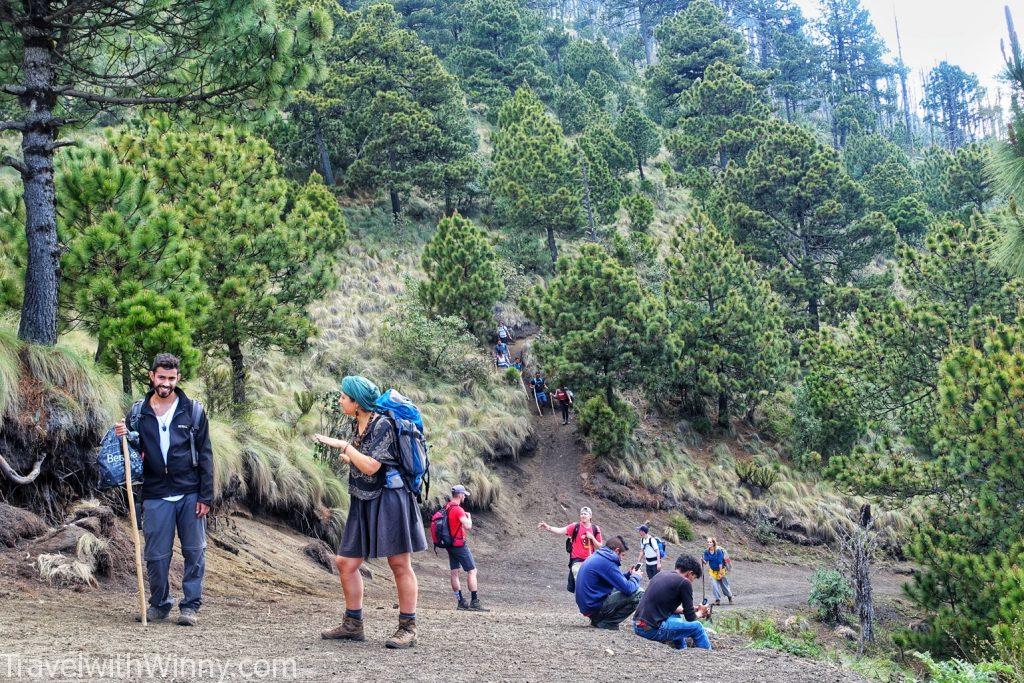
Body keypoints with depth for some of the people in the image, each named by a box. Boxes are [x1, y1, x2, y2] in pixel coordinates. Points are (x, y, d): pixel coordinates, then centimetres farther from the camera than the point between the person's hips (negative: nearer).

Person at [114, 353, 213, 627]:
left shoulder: (193, 410, 0)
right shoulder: (138, 412, 5)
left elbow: (205, 456, 0)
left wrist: (206, 496, -5)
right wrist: (123, 437, -11)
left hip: (190, 494, -1)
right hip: (155, 494, 1)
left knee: (194, 552, 2)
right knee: (156, 554, 6)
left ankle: (190, 605, 13)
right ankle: (159, 604, 22)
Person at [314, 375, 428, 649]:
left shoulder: (383, 425, -13)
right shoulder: (358, 426, 12)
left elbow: (372, 466, -21)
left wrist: (343, 445, -16)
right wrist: (350, 459, 27)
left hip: (389, 497, -9)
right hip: (364, 502, 9)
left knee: (399, 564, -2)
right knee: (346, 563, 7)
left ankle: (408, 629, 4)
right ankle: (353, 625, 17)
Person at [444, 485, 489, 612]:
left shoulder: (446, 508, 9)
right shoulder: (458, 509, -19)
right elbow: (468, 526, -27)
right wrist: (469, 516, -7)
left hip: (450, 545, 9)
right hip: (459, 544, -9)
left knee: (454, 572, 8)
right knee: (472, 571, -4)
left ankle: (460, 602, 11)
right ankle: (474, 602, -8)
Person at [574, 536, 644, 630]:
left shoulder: (596, 557, 13)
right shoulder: (607, 562, -17)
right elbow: (627, 589, -18)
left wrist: (628, 575, 13)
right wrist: (635, 577, 2)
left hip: (586, 604, 10)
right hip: (595, 607, -10)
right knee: (638, 593, -13)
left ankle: (598, 619, 13)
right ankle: (606, 623, -6)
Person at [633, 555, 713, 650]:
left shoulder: (661, 575, 15)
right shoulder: (684, 582, -7)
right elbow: (690, 618, 0)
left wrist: (693, 610, 29)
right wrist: (700, 613, 22)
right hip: (652, 630, -8)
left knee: (676, 616, 32)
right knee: (697, 627, 6)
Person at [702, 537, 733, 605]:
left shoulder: (718, 551, -21)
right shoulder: (706, 552, -8)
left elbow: (720, 562, -19)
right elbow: (706, 561, -10)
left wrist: (720, 572, -18)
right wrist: (703, 561, -33)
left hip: (721, 570, -3)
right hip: (712, 571, 3)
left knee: (724, 585, 8)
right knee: (714, 585, -9)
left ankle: (730, 597, 33)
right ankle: (718, 599, 1)